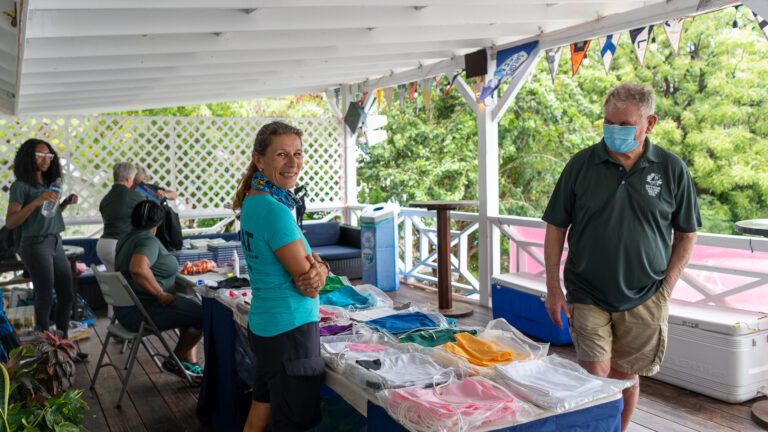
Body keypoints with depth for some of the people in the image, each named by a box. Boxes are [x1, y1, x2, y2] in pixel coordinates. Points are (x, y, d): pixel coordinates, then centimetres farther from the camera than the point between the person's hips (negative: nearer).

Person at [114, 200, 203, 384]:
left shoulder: (126, 238, 11)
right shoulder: (149, 241, -21)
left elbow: (119, 268, 26)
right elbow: (138, 268, -41)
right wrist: (161, 294, -27)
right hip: (142, 311, -11)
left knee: (193, 307, 16)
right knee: (203, 316, -9)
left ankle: (190, 364, 13)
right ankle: (174, 361, 9)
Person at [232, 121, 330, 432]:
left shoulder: (253, 201, 8)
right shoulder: (274, 210, -21)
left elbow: (305, 264, 10)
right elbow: (310, 287, -18)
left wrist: (317, 267, -11)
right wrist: (317, 274, 3)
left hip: (262, 325, 10)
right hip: (291, 329, -9)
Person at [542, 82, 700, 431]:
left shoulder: (672, 169, -1)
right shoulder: (582, 164, -3)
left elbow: (686, 235, 7)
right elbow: (556, 228, 1)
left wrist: (666, 289, 0)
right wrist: (553, 287, -4)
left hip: (643, 301, 1)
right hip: (587, 297, -1)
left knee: (626, 378, 12)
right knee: (596, 379, -4)